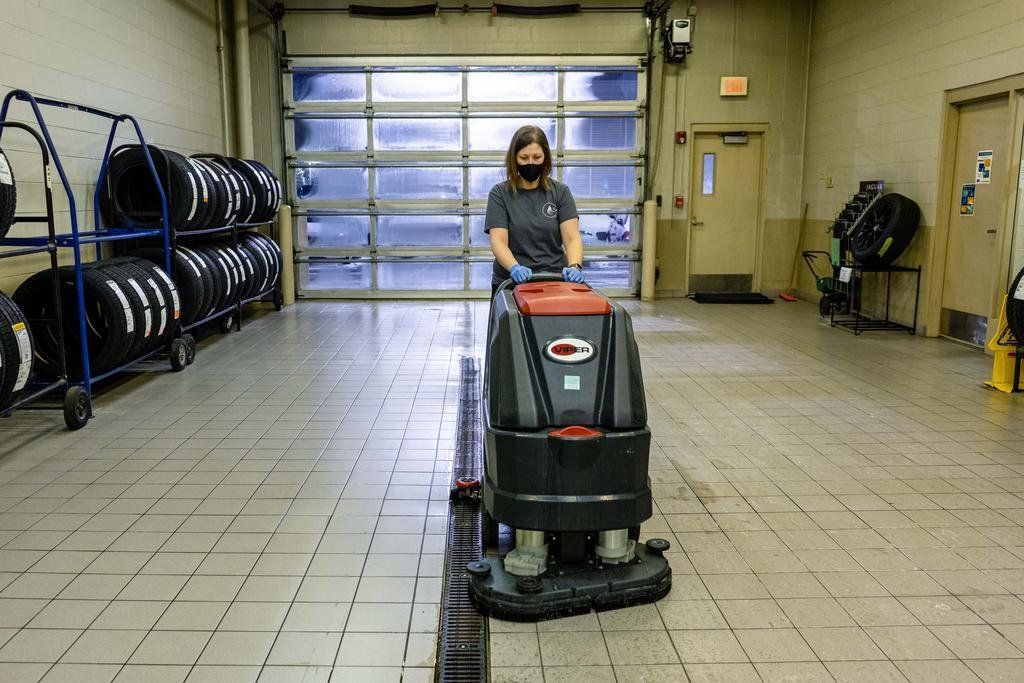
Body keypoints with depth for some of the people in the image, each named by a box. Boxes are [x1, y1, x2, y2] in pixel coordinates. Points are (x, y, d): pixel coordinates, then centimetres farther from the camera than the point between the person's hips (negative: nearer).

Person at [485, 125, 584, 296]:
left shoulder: (560, 192, 8)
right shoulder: (500, 194, 3)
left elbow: (572, 237, -2)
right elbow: (498, 241, -8)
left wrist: (575, 266, -23)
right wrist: (515, 268, -27)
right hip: (511, 283, -1)